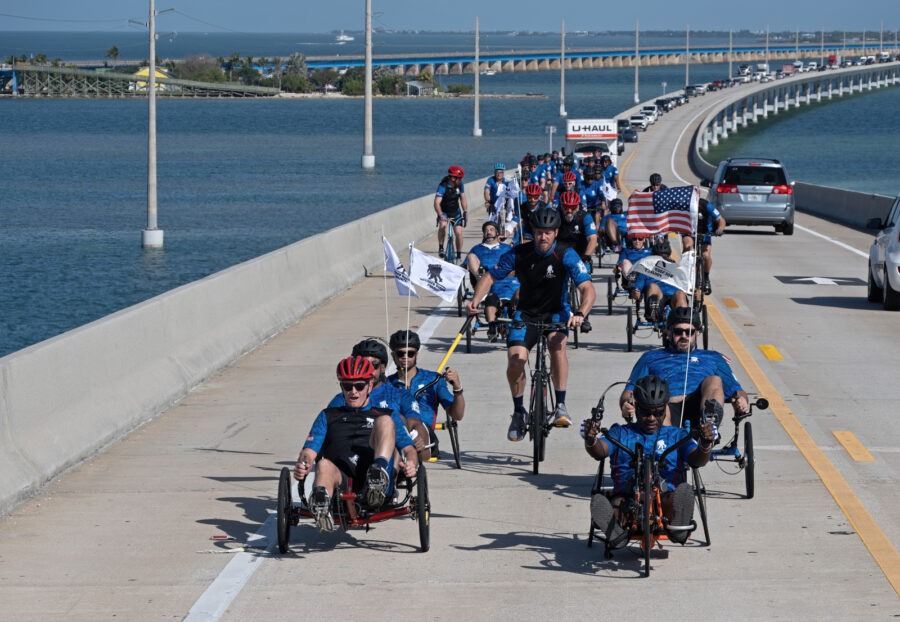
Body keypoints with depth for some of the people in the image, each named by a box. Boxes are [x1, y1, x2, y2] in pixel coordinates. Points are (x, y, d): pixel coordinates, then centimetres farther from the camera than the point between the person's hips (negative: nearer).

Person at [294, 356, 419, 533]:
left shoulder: (387, 415, 31)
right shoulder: (328, 416, 32)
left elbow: (408, 448, 17)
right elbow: (310, 451, 18)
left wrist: (411, 463, -9)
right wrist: (302, 465, -8)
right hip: (340, 477, 0)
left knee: (384, 422, -19)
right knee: (324, 465, -36)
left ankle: (379, 475, -44)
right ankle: (321, 501, -70)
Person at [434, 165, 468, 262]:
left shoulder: (460, 185, -11)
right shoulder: (443, 186, -27)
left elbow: (463, 199, -3)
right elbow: (437, 203, -34)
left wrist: (465, 211, -18)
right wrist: (441, 215, -49)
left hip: (456, 212, 3)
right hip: (444, 212, -3)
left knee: (459, 233, -7)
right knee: (443, 225, -32)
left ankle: (458, 255, 9)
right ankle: (441, 247, -14)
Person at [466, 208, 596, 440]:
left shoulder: (566, 255, -17)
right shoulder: (519, 253, -13)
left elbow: (587, 288, -24)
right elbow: (490, 276, -4)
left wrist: (580, 313, -44)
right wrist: (475, 299, -23)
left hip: (556, 313, -1)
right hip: (526, 314, 1)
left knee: (557, 343, -34)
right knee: (516, 359, -22)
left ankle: (561, 406, -23)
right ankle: (519, 412, 3)